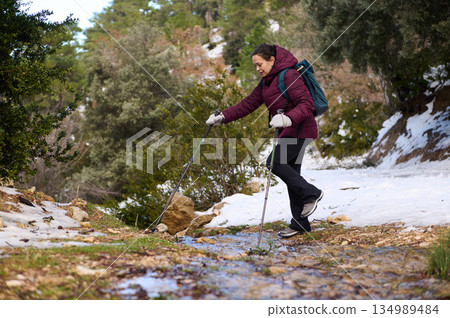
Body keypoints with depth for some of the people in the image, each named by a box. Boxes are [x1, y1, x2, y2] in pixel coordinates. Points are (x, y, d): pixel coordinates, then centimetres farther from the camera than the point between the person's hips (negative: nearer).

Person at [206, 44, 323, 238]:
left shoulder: (289, 76, -16)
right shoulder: (266, 82, 13)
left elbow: (307, 104, -23)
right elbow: (249, 103, 13)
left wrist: (287, 119, -39)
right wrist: (222, 117, 5)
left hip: (301, 129, -9)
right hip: (289, 132, 9)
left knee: (274, 162, -17)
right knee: (290, 172, 7)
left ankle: (311, 194, -6)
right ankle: (300, 223, 11)